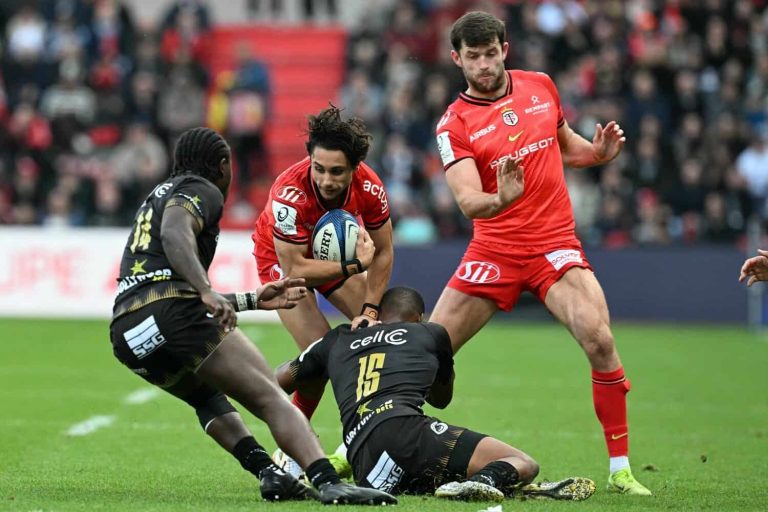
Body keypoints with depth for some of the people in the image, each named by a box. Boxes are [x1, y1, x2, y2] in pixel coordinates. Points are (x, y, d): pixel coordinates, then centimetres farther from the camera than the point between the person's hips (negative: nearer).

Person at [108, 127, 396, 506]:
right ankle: (328, 482, -32)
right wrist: (207, 291, -27)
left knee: (207, 395, 32)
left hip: (125, 332, 8)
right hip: (171, 314, -8)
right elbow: (174, 233, -16)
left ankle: (267, 473, 11)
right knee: (269, 397, -12)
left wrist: (254, 300, 43)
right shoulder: (202, 190, 9)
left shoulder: (158, 196, 35)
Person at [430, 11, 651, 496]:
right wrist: (499, 199, -40)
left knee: (599, 338, -22)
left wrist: (600, 151, 0)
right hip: (493, 251, -1)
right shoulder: (455, 124, -5)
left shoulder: (541, 86, 5)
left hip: (555, 242, 1)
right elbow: (468, 201, -18)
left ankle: (621, 469, -13)